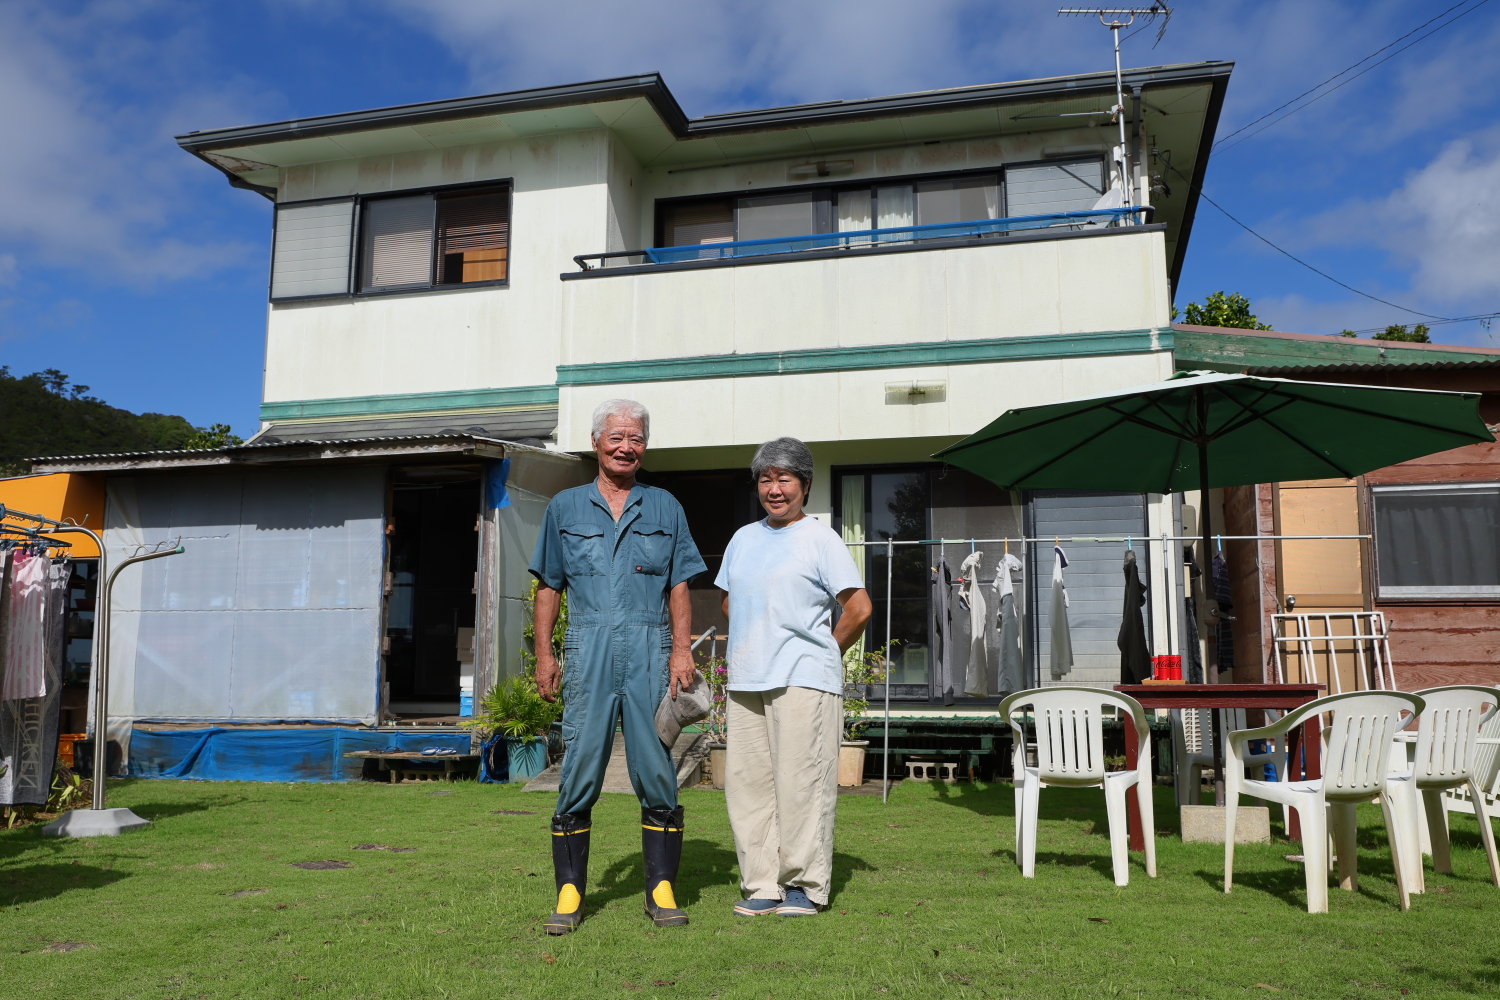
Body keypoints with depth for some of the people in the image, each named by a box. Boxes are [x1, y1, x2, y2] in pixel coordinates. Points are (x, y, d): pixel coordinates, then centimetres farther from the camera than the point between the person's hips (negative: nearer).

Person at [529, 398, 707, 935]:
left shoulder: (664, 507, 14)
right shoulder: (565, 507, 14)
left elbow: (678, 586, 10)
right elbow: (549, 586, 13)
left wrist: (681, 650, -2)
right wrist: (543, 653, 4)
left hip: (650, 651, 0)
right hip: (588, 651, 0)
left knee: (657, 772, 0)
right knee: (579, 772, -1)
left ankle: (661, 889, 10)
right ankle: (569, 893, 8)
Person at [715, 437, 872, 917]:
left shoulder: (820, 539, -2)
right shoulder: (743, 538, 16)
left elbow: (859, 608, -5)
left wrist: (825, 652, 3)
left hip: (802, 681, -6)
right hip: (745, 680, 6)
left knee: (801, 784, -5)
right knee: (746, 783, 6)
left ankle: (806, 885, 7)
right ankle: (762, 885, 15)